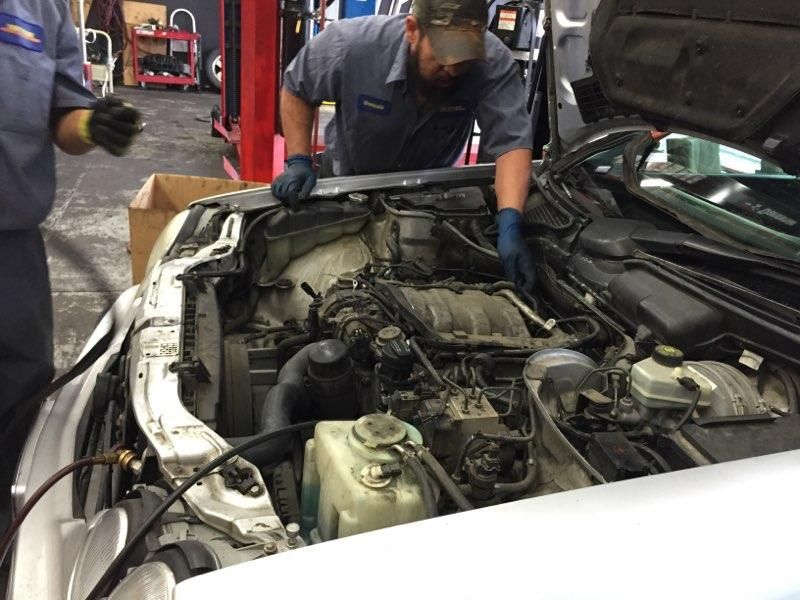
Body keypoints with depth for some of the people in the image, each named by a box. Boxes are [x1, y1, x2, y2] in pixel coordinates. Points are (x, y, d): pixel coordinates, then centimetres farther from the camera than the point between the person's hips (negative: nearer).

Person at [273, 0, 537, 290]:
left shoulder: (494, 63, -33)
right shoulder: (353, 44, -33)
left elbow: (512, 142, -37)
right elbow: (296, 88, -14)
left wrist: (510, 225, -52)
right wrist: (298, 162, -23)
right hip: (347, 183, 0)